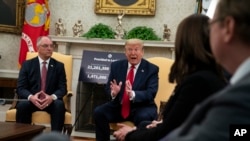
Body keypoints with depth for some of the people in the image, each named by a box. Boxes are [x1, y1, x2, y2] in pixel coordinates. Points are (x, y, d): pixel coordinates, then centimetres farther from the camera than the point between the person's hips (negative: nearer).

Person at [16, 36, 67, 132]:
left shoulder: (59, 66, 9)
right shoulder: (27, 64, 7)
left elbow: (63, 88, 1)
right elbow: (20, 88, -1)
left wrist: (52, 97, -22)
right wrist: (31, 97, -24)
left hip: (51, 101, 0)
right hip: (31, 100, 0)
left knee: (59, 105, -32)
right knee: (22, 105, -32)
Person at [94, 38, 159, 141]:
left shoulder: (151, 69, -5)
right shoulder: (116, 66, 5)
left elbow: (151, 93, -16)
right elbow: (108, 88, 5)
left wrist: (132, 94, -35)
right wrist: (113, 92, -21)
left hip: (141, 107, -3)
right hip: (119, 106, 3)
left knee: (143, 117, -35)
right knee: (99, 112, -19)